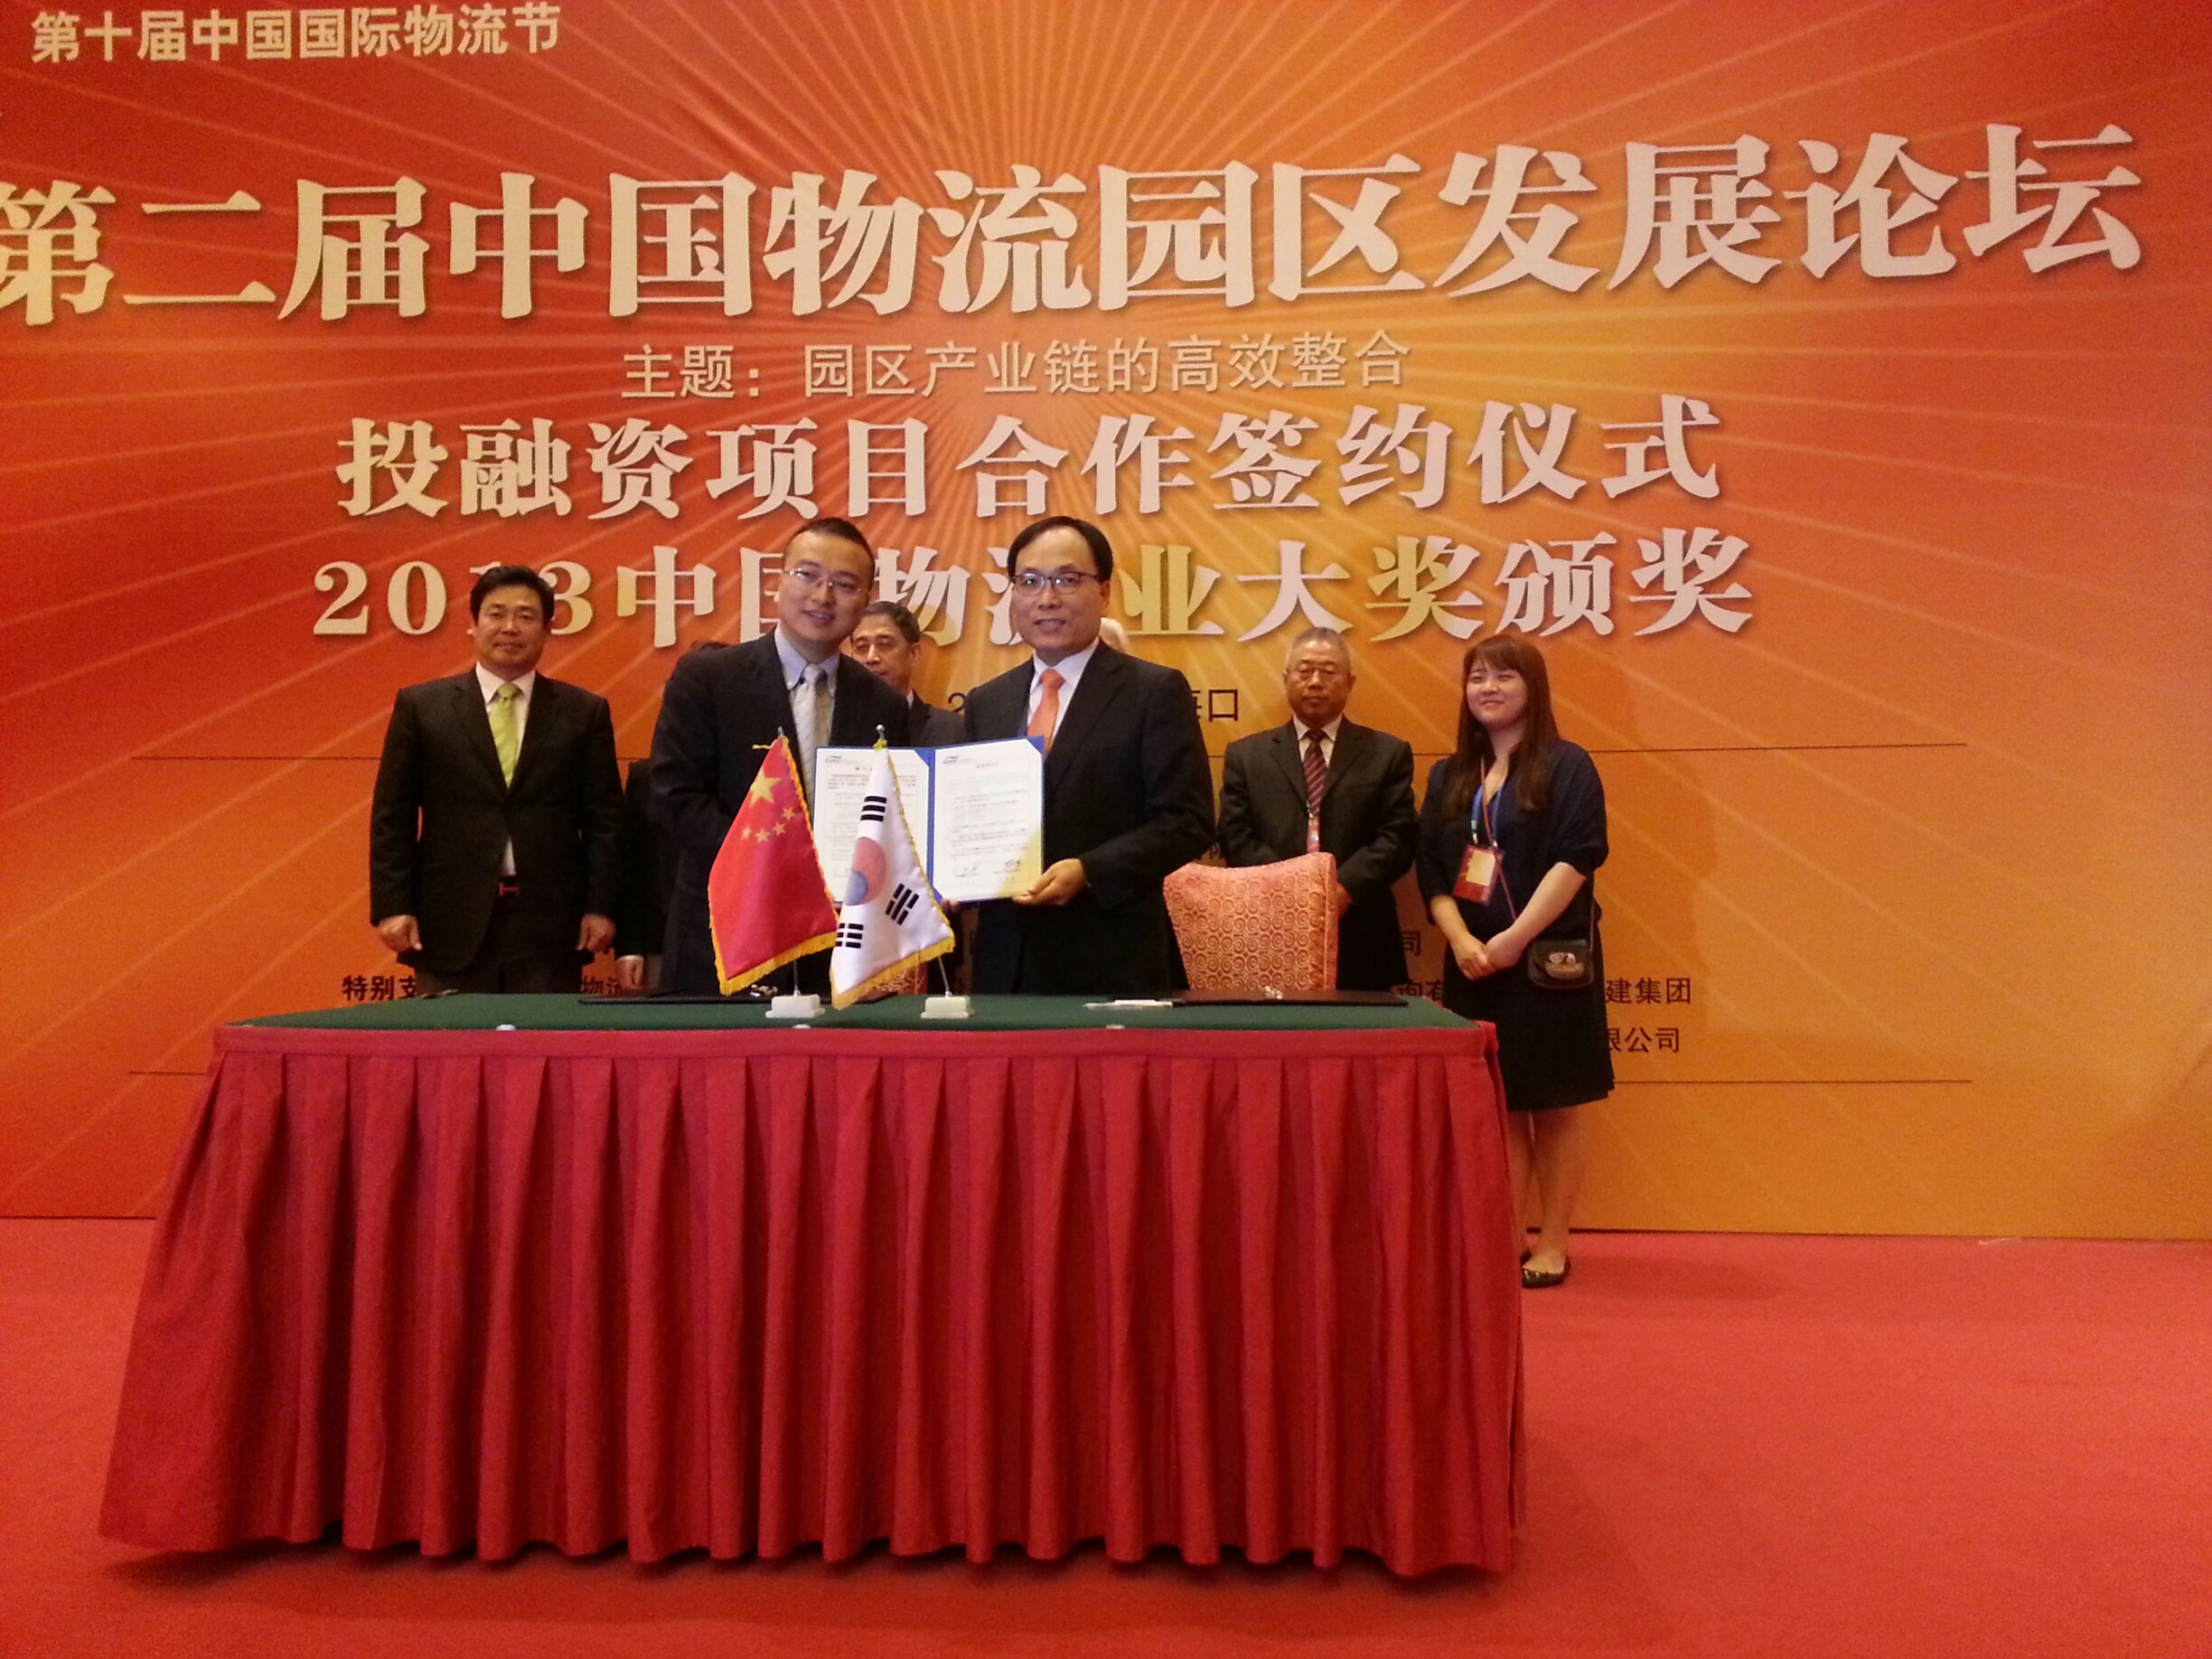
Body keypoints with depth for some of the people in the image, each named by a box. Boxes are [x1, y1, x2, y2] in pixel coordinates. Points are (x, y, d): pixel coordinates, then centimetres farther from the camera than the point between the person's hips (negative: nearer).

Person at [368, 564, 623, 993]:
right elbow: (391, 818, 6)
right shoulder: (421, 706, 7)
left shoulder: (585, 712, 8)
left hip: (550, 925, 0)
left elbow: (604, 820, 6)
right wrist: (392, 907, -2)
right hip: (452, 923, 0)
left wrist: (601, 907, -1)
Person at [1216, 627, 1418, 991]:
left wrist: (1344, 888, -16)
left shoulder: (1388, 754, 9)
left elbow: (1398, 838, -1)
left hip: (1360, 942, 0)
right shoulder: (1246, 755, 11)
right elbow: (1237, 839, 2)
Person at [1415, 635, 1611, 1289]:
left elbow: (1576, 858, -13)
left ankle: (1551, 1246, 13)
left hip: (1549, 963, -4)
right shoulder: (1448, 777, 12)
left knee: (1554, 1107, 3)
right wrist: (1461, 941, -9)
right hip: (1473, 965, 4)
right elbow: (1432, 872, 7)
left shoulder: (1566, 766, -2)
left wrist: (1513, 939, -18)